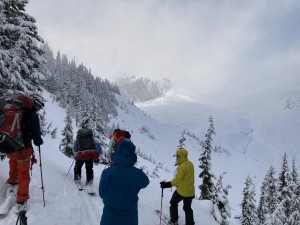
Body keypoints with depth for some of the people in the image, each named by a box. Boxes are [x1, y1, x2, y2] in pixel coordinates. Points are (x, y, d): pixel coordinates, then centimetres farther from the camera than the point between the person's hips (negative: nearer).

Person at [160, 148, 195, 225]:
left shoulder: (182, 166, -24)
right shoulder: (190, 164, 3)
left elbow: (178, 179, -31)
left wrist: (167, 184, -37)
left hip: (182, 191, -7)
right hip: (191, 191, 7)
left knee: (173, 203, 17)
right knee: (187, 208, 20)